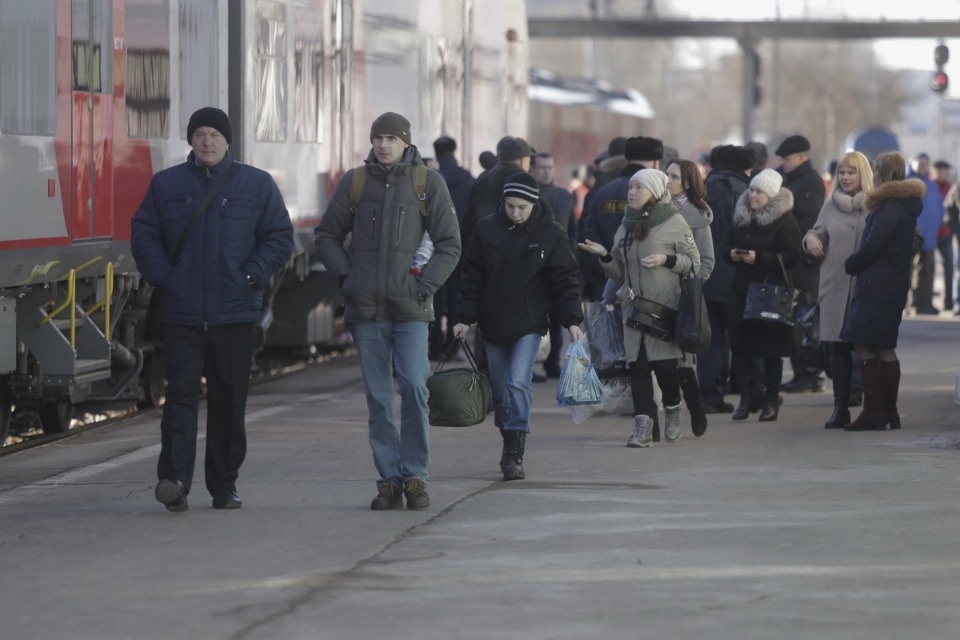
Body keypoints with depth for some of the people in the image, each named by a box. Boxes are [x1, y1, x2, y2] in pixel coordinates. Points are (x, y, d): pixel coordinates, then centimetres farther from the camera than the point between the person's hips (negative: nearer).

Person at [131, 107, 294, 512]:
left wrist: (253, 277, -6)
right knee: (181, 395, -11)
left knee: (229, 403, 6)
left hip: (234, 313, 0)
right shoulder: (166, 185, 9)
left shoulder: (257, 185, 7)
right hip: (181, 314, 0)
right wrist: (161, 277, -4)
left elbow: (280, 236, 6)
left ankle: (224, 486, 14)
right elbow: (143, 234, 9)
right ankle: (174, 480, -19)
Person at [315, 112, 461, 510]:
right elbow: (327, 236, 16)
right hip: (365, 308, 2)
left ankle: (415, 475, -2)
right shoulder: (355, 182, 7)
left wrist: (425, 285, -6)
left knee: (414, 387, -13)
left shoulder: (428, 182, 2)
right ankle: (389, 480, 8)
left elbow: (449, 244, 5)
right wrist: (345, 275, 2)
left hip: (409, 307, -2)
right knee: (378, 398, 3)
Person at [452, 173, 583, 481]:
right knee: (500, 391, 8)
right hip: (493, 325, 3)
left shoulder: (551, 235, -4)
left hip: (529, 325, -3)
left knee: (518, 383, -17)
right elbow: (471, 278, 4)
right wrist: (465, 318, -1)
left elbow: (565, 280, -1)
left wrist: (572, 320, -9)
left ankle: (514, 455, -14)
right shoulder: (485, 230, 0)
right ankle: (510, 447, 24)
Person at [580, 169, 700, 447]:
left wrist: (666, 260, -14)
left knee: (664, 362, -3)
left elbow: (694, 263, 1)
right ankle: (643, 425, -5)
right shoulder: (626, 226, 14)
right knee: (637, 364, -4)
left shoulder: (674, 223, -2)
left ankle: (673, 411, 24)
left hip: (665, 306, -4)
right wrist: (604, 256, 1)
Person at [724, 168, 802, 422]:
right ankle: (746, 399, 8)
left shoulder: (784, 220, -6)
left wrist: (759, 258, -20)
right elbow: (725, 248, 18)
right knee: (740, 346, 0)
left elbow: (792, 256, -13)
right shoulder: (742, 218, 13)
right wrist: (731, 254, -5)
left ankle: (770, 401, 8)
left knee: (771, 349, 1)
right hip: (742, 290, 5)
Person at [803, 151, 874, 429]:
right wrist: (811, 240, -1)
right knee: (837, 347, 4)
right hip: (835, 287, 4)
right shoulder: (831, 204, 12)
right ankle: (841, 408, 9)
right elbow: (819, 232, 21)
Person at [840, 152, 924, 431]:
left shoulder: (891, 207, -15)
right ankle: (888, 412, 17)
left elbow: (873, 247, -19)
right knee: (884, 348, 14)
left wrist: (851, 264, -2)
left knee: (865, 345, -11)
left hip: (877, 284, -10)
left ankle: (873, 411, -15)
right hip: (893, 285, 10)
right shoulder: (906, 205, 16)